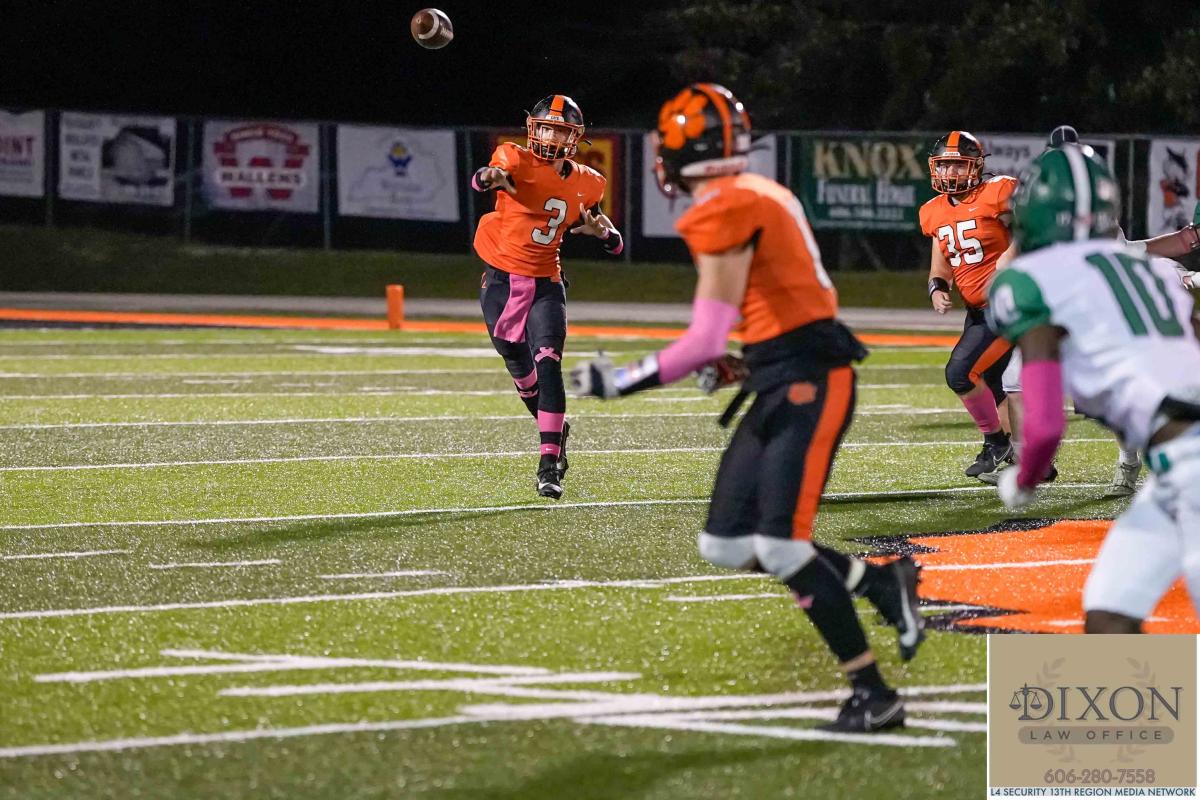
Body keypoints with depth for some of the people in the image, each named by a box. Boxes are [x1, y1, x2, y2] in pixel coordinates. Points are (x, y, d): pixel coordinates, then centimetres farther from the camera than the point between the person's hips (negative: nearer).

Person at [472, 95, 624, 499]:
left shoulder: (585, 184, 2)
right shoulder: (516, 160, -12)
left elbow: (614, 244, 12)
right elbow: (484, 178, -37)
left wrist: (603, 232, -12)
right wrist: (491, 177, -62)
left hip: (546, 286, 1)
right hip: (501, 282, -1)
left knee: (547, 363, -18)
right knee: (520, 370, 9)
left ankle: (549, 465, -22)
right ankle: (555, 429, 39)